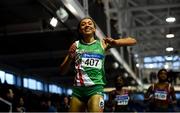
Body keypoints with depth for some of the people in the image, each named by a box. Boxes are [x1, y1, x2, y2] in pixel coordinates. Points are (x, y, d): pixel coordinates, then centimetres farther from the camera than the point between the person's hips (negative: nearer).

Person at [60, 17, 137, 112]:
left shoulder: (102, 43, 7)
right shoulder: (76, 45, 10)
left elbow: (133, 41, 3)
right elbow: (62, 71, 11)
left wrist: (115, 42, -15)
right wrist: (70, 58, -9)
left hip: (95, 88, -2)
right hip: (78, 89, 2)